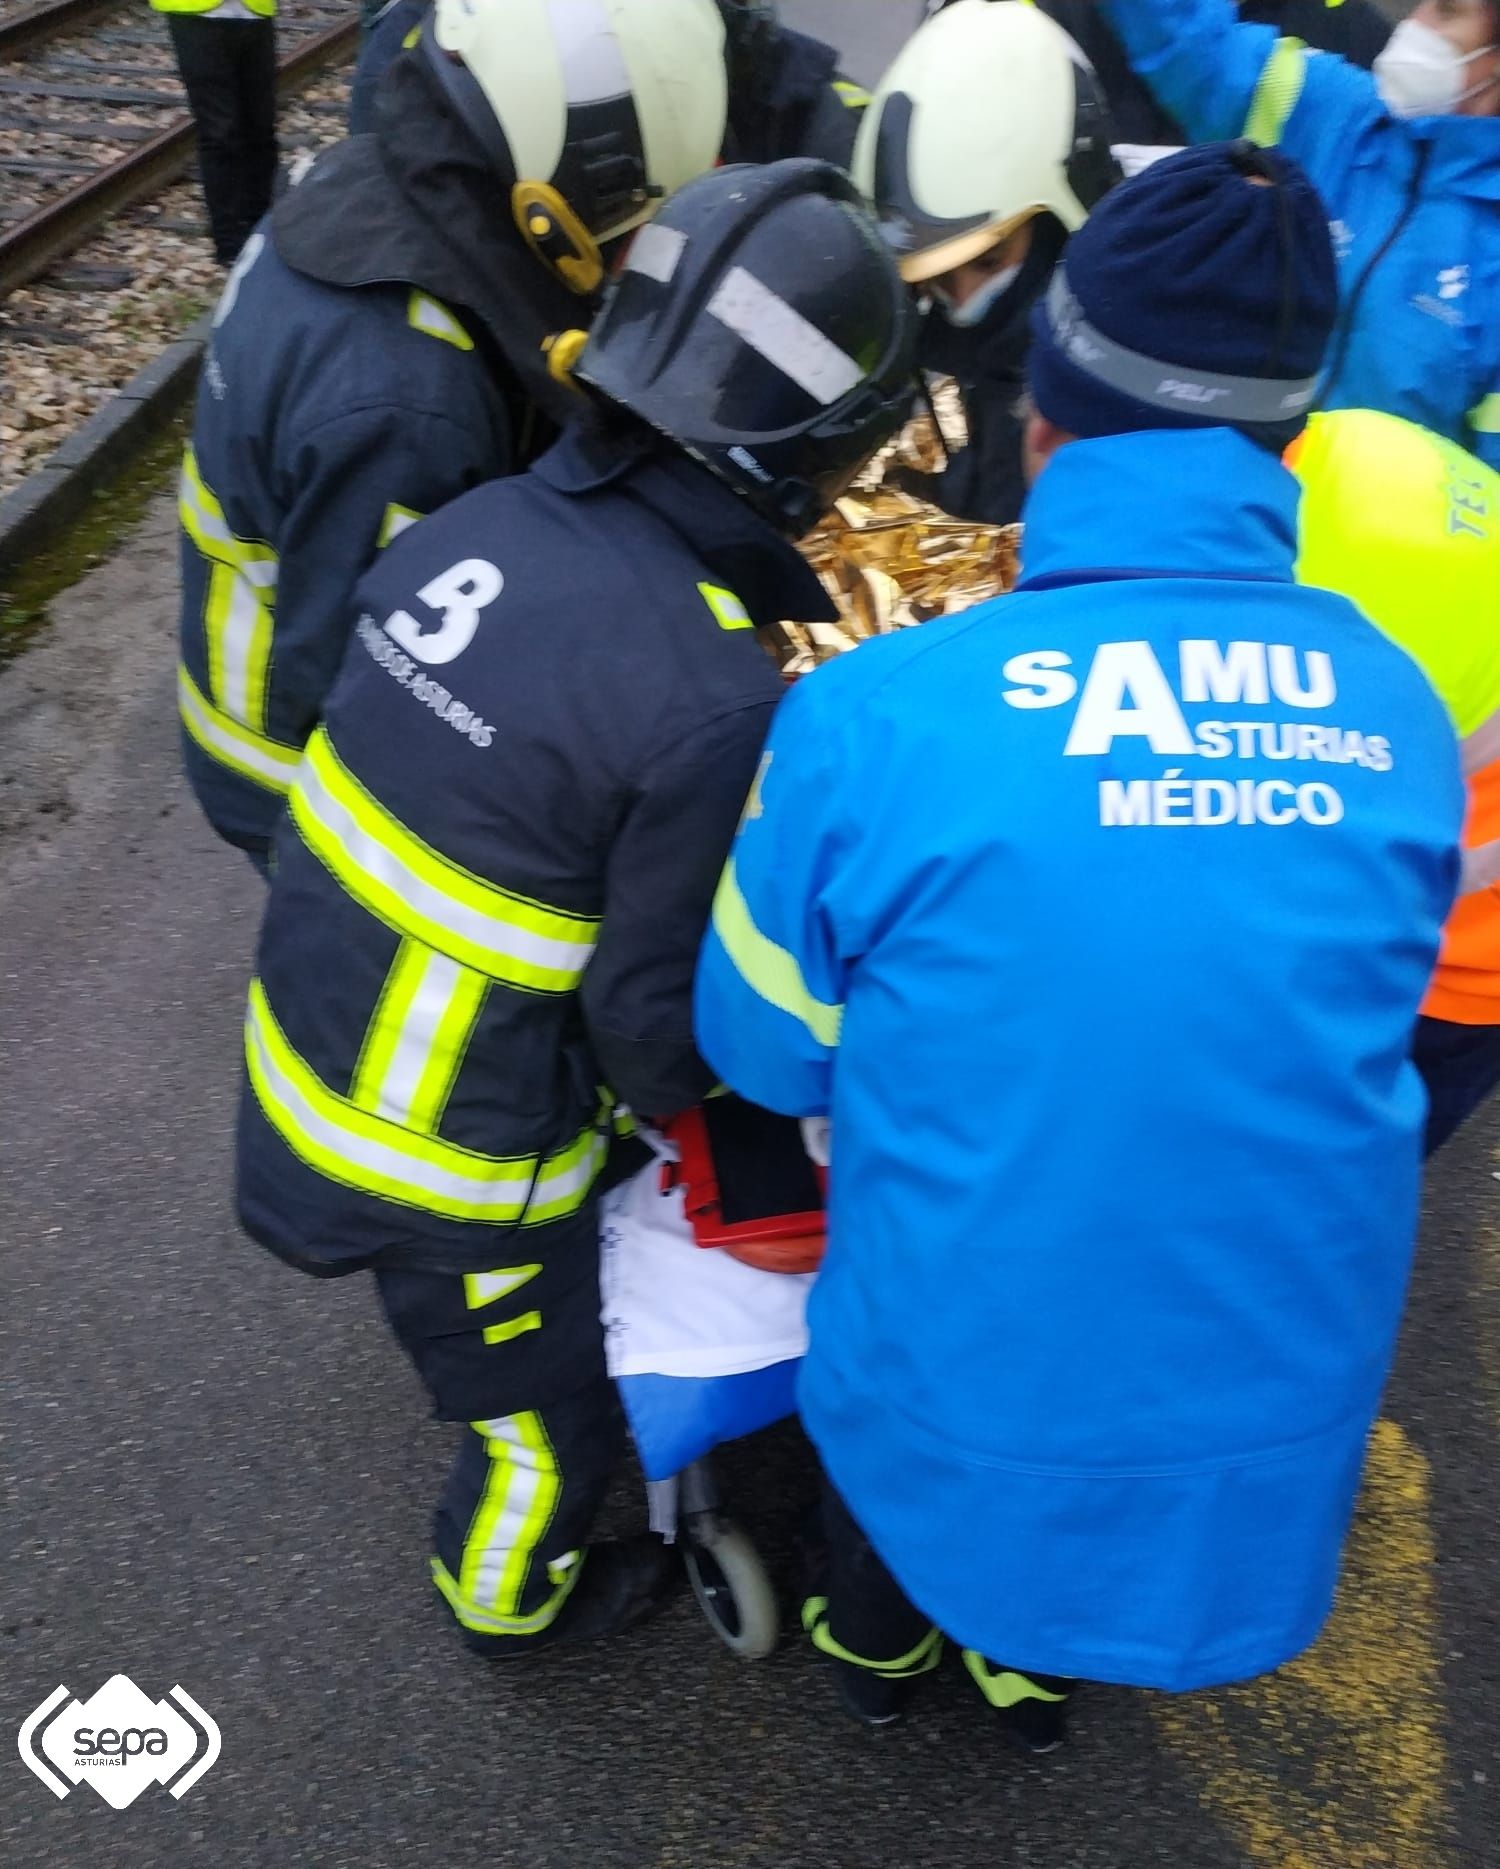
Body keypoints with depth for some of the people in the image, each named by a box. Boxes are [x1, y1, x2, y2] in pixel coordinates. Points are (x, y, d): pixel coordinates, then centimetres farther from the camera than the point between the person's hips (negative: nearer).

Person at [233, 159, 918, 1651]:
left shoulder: (478, 524, -10)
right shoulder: (713, 703, -31)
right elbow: (658, 1032, -20)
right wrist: (688, 1081, 1)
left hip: (295, 1067, 6)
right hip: (448, 1167, -6)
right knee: (546, 1407, 25)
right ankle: (511, 1595, 54)